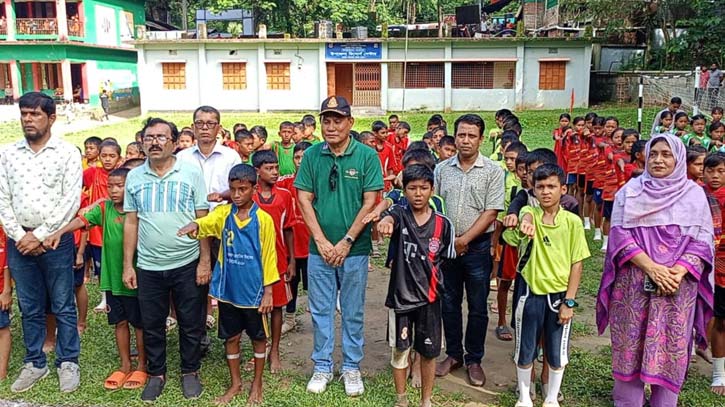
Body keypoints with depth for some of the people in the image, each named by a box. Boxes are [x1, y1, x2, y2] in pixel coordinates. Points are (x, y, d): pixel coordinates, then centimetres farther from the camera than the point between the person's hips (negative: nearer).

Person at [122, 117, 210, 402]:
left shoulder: (191, 173, -3)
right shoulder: (134, 177, 6)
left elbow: (203, 220, -3)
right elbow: (131, 222, 8)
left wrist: (205, 261, -7)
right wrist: (128, 265, 5)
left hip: (187, 264, -2)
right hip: (148, 267, 3)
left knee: (191, 324, 9)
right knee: (152, 325, 13)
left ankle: (190, 372, 28)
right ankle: (156, 373, 32)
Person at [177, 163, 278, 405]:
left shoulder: (264, 219, -8)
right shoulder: (223, 213, -1)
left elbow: (268, 256, -6)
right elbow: (207, 222, -22)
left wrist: (268, 291, -7)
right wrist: (194, 225, -46)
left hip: (253, 291, -3)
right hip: (228, 289, 3)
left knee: (258, 338, 12)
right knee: (231, 338, 14)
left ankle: (257, 384, 29)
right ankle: (235, 384, 31)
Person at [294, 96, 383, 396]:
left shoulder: (367, 156, -6)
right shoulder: (312, 155, 0)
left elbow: (369, 202, -7)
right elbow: (304, 199, -1)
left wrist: (346, 242, -11)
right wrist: (321, 241, -7)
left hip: (354, 249, -1)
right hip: (319, 249, 2)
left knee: (353, 312, 11)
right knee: (320, 310, 11)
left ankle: (352, 367, 27)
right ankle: (322, 367, 27)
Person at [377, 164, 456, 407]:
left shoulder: (443, 224, -4)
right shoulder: (400, 215, -7)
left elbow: (444, 261, 7)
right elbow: (389, 217, -33)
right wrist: (385, 221, -56)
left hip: (429, 297, 1)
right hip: (400, 295, 0)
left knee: (428, 352, 12)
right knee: (400, 349, 12)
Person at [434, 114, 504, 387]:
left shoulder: (493, 171, -5)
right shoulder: (442, 169, 4)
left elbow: (491, 212, -10)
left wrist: (464, 239, -14)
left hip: (478, 246, -2)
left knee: (478, 307, 8)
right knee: (449, 303, 12)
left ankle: (474, 359, 23)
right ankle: (453, 354, 28)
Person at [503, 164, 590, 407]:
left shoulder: (573, 222, -6)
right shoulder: (528, 213, -6)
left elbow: (577, 264, -3)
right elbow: (526, 217, -33)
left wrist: (569, 301, -6)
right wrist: (526, 222, -57)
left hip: (559, 296, 0)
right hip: (531, 293, 0)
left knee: (556, 354, 13)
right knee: (525, 352, 12)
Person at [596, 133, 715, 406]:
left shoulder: (694, 193, 5)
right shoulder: (630, 192, 2)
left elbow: (702, 239, 0)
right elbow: (620, 235, -5)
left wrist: (679, 272, -15)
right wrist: (650, 267, -18)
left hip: (678, 285, 1)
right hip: (635, 282, 0)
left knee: (671, 345, 6)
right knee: (632, 344, 6)